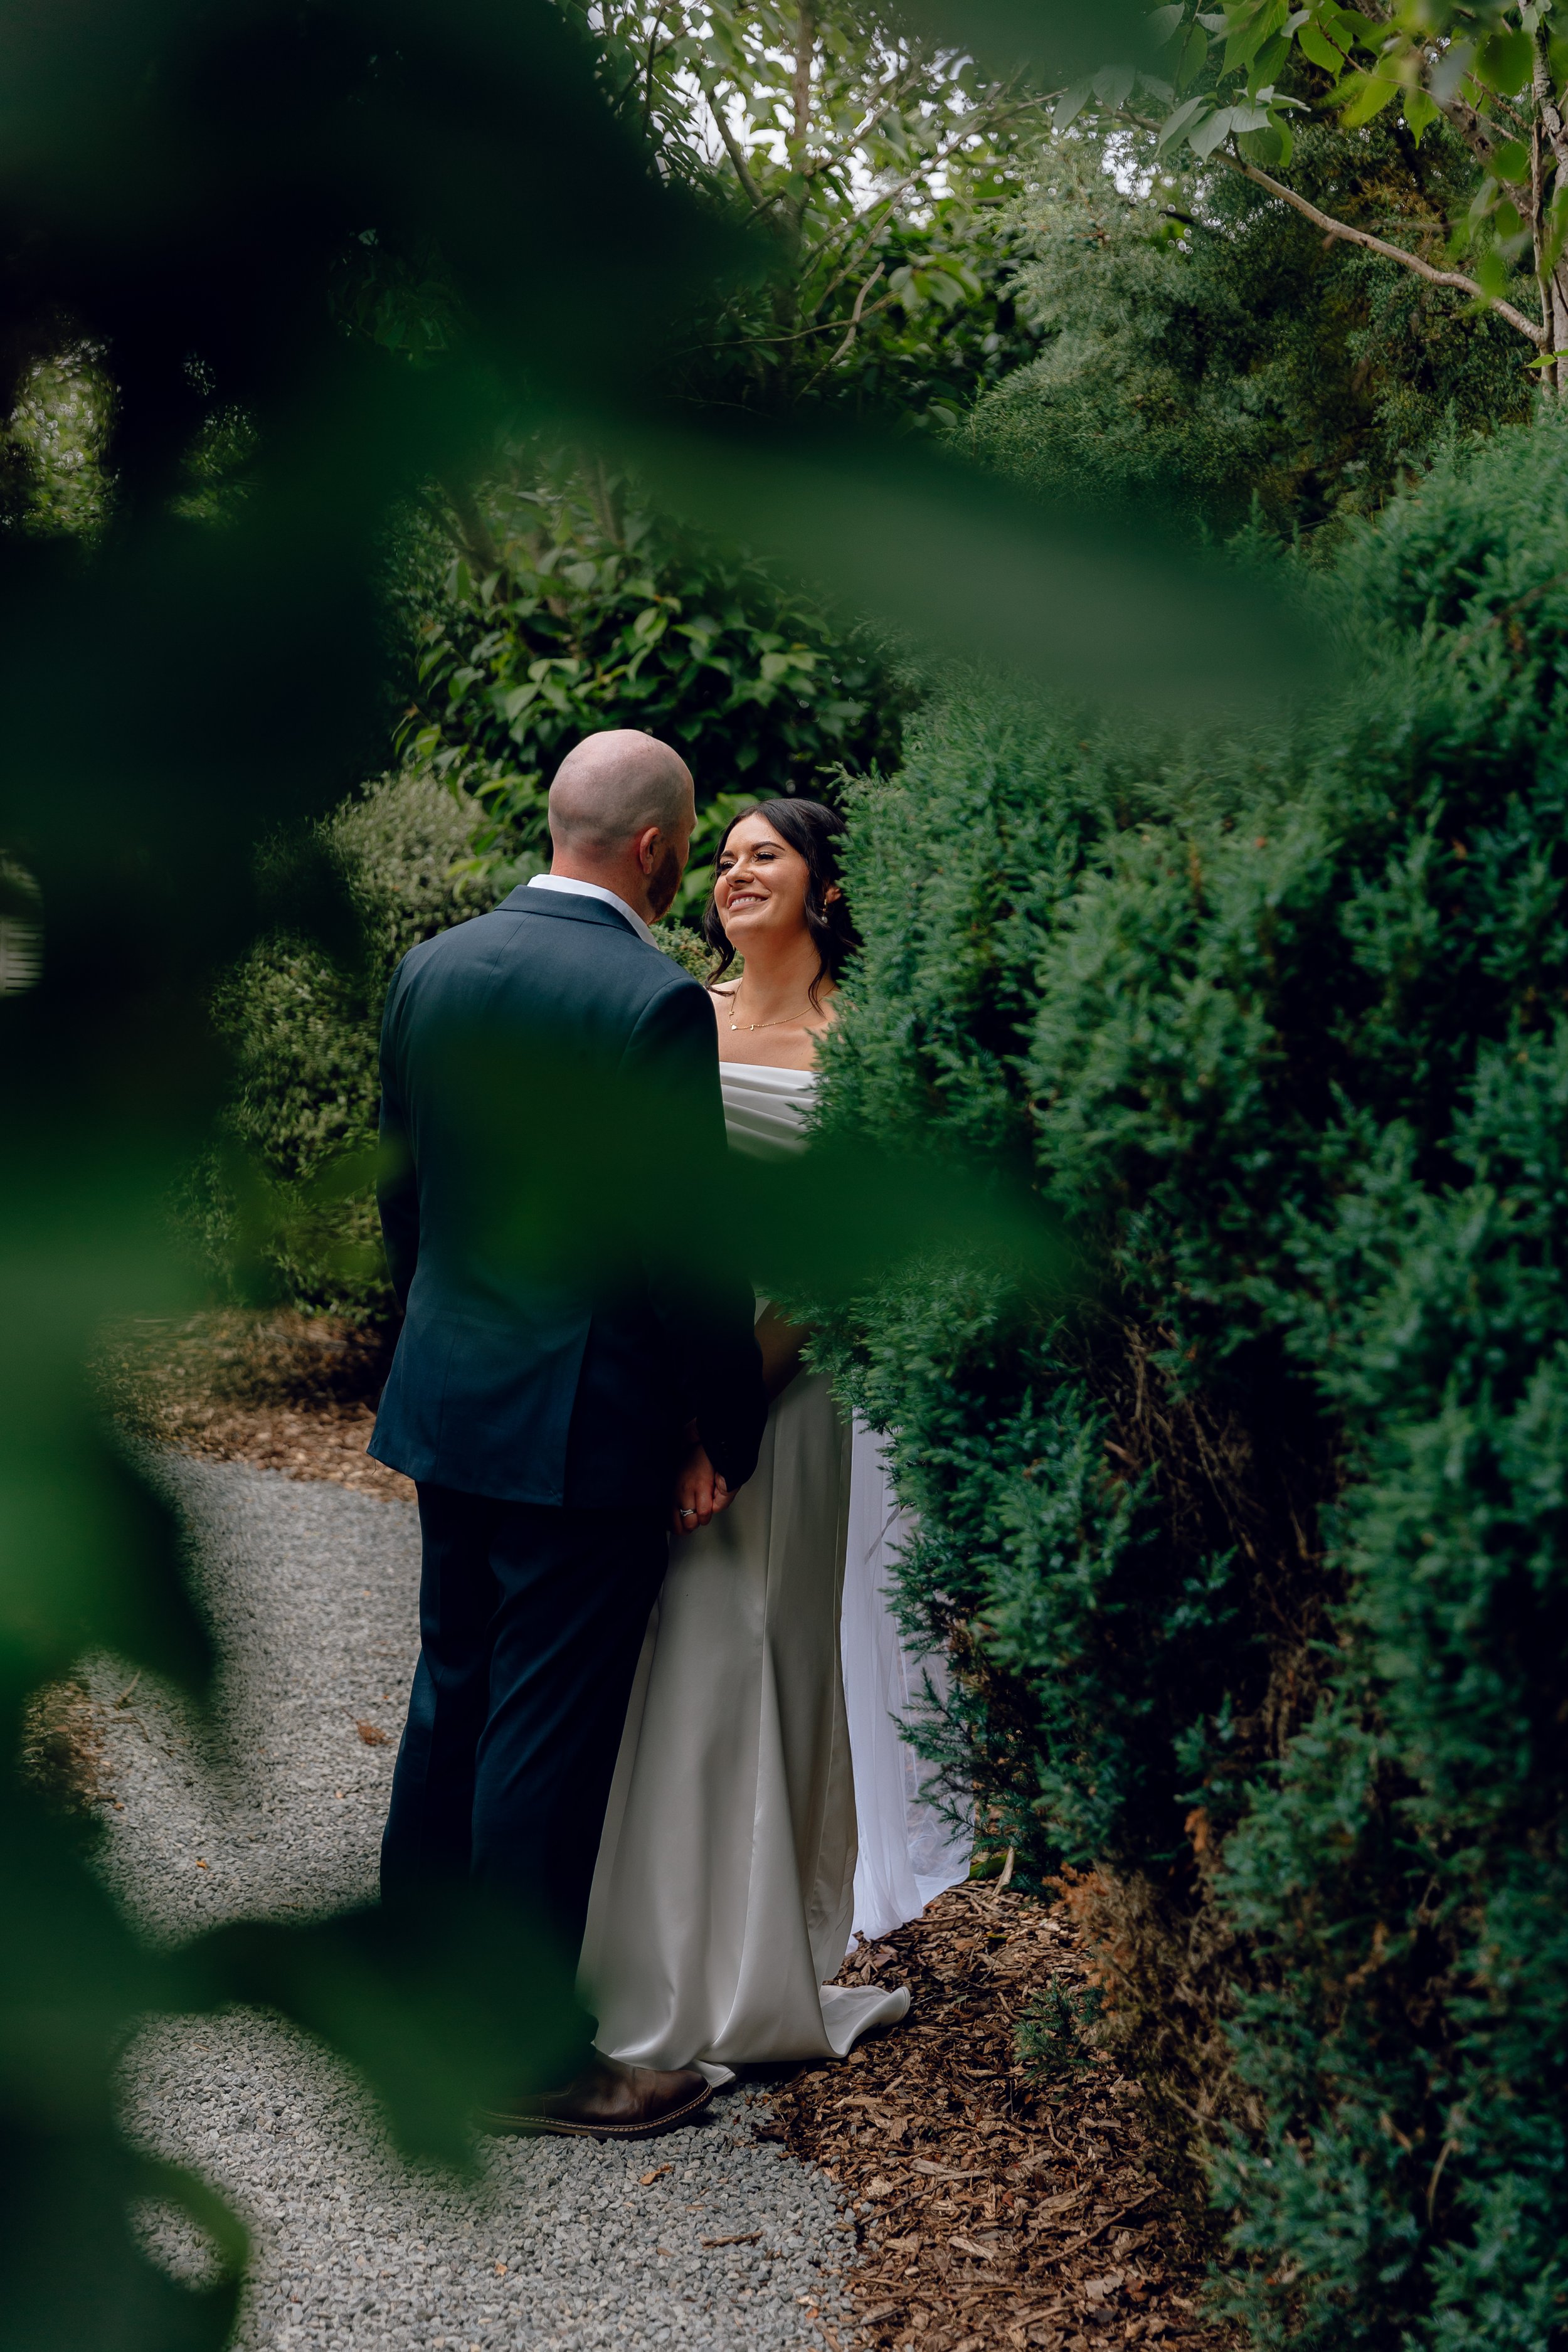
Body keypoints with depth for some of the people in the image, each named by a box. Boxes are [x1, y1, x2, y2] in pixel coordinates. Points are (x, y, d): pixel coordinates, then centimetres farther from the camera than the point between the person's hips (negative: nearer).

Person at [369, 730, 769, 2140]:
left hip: (446, 1398, 7)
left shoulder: (431, 968, 4)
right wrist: (727, 1431, -6)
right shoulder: (657, 1002, -19)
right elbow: (690, 1244, -17)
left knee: (453, 1694, 19)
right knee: (550, 1733, 2)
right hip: (587, 1423, -7)